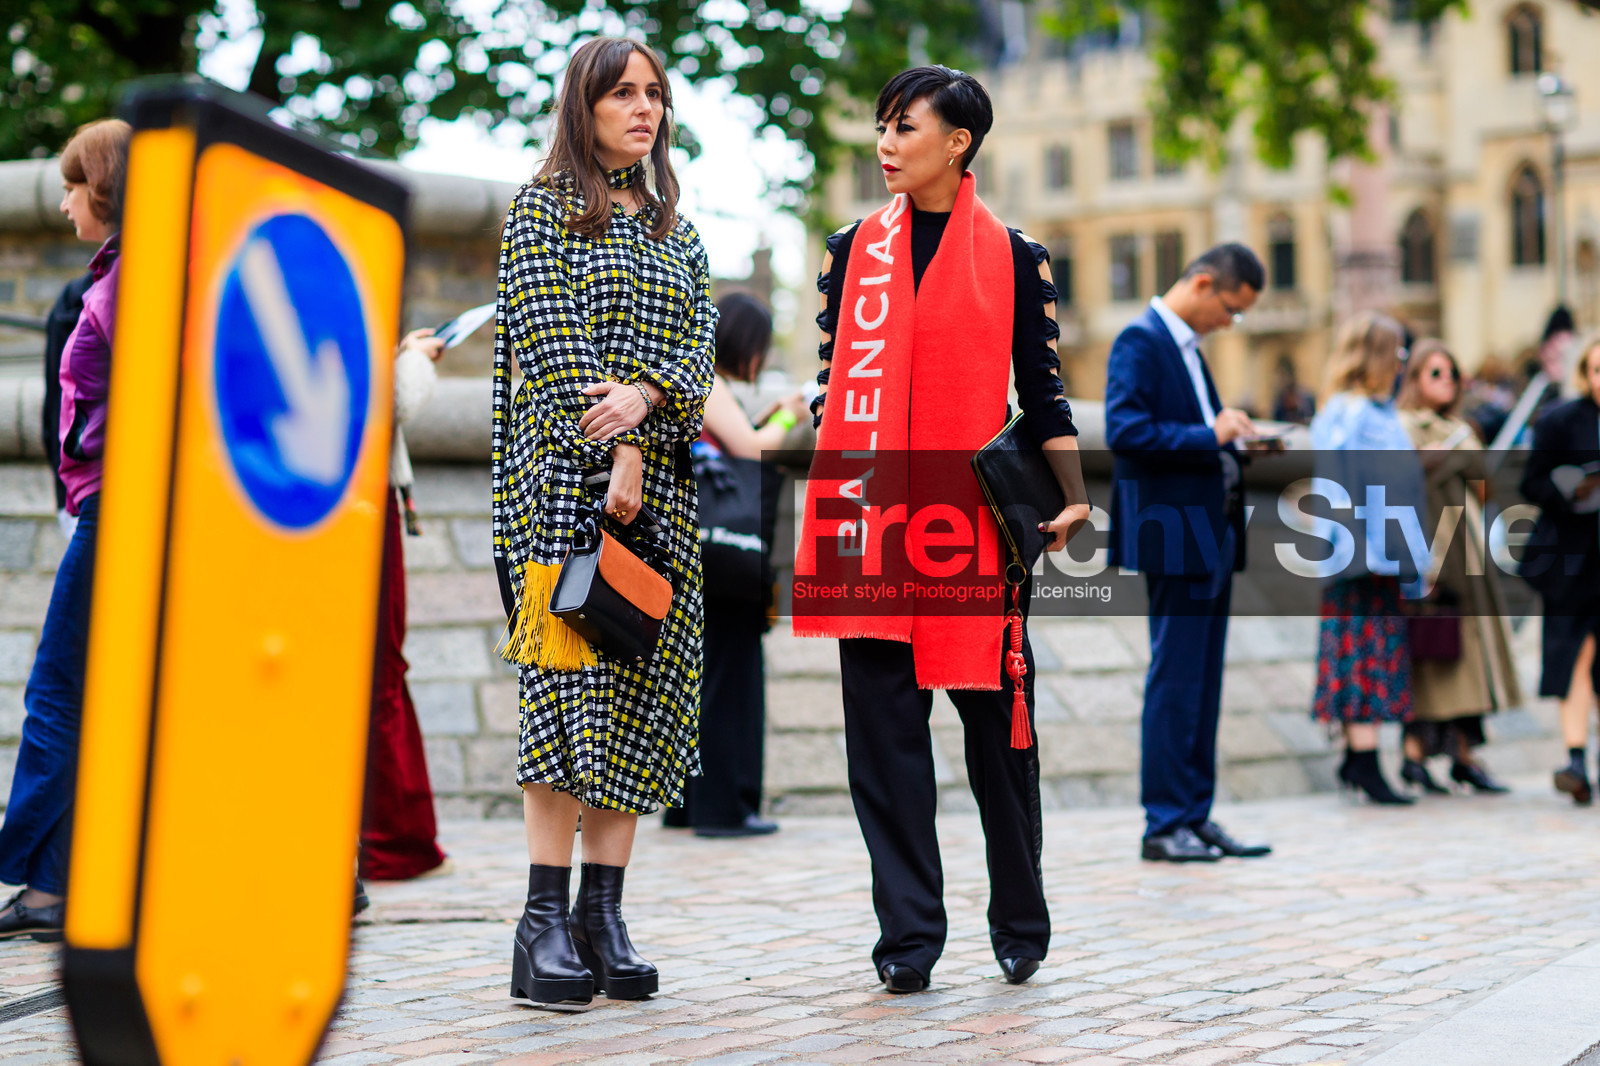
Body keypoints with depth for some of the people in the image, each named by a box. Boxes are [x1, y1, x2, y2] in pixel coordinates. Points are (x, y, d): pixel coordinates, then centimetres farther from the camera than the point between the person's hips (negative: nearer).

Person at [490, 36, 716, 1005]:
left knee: (642, 686, -1)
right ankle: (547, 917, -12)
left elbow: (702, 341, 7)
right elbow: (553, 341, -7)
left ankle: (604, 913, 1)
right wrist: (613, 452, -16)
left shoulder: (676, 228, 20)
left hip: (660, 482, 5)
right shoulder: (542, 209, 5)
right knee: (567, 676, -12)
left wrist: (645, 394, -14)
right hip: (564, 473, -5)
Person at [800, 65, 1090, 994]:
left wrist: (1072, 498, -6)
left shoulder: (1015, 257, 5)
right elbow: (831, 383, 13)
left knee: (996, 719, 4)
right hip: (874, 511, 2)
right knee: (883, 722, -2)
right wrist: (824, 502, 4)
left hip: (979, 507, -2)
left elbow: (1042, 391, 5)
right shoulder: (854, 249, 11)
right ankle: (909, 933, 3)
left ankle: (1021, 925, 19)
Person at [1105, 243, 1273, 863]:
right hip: (1175, 538, -10)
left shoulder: (1187, 347, 19)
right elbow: (1124, 431, -21)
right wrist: (1210, 436, -21)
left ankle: (1196, 817, 16)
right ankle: (1164, 826, -1)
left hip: (1212, 538, 10)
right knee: (1174, 682, -6)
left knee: (1203, 685, 11)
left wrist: (1236, 443, 6)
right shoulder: (1140, 342, -9)